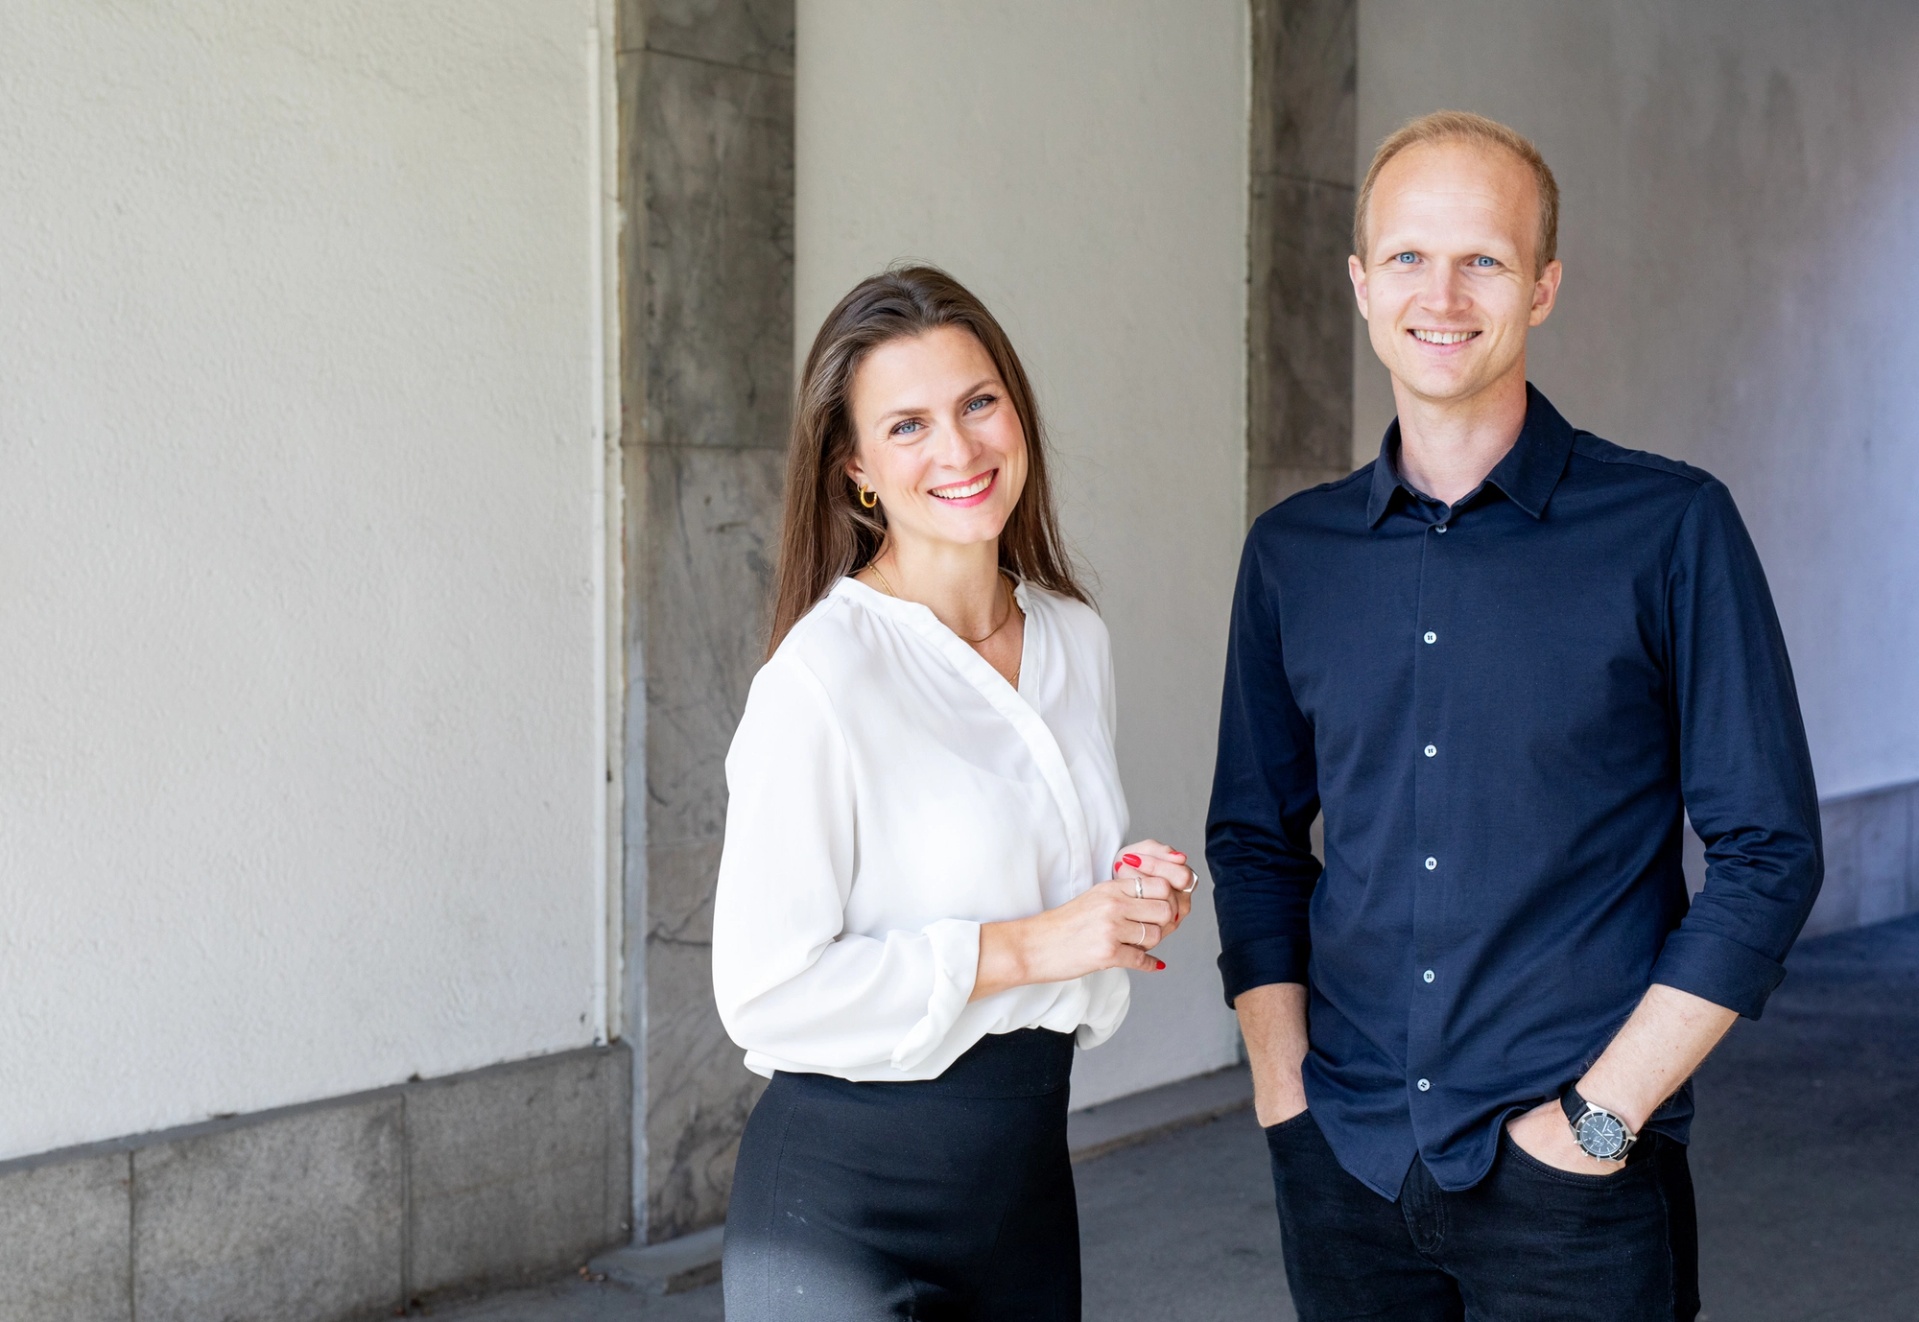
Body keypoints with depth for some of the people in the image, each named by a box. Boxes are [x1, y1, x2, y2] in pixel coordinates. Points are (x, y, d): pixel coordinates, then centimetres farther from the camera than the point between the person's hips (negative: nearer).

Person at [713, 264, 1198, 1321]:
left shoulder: (1076, 640, 4)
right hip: (843, 1203, -6)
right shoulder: (823, 676, -18)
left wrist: (1136, 902, -2)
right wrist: (1022, 946, -20)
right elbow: (764, 991, -19)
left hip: (1028, 1175, 7)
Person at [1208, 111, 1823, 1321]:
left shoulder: (1668, 528, -6)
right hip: (1345, 1166, 3)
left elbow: (1770, 855, -6)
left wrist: (1603, 1112, -10)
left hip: (1572, 1179, -3)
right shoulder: (1293, 551, 5)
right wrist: (1282, 1085, 0)